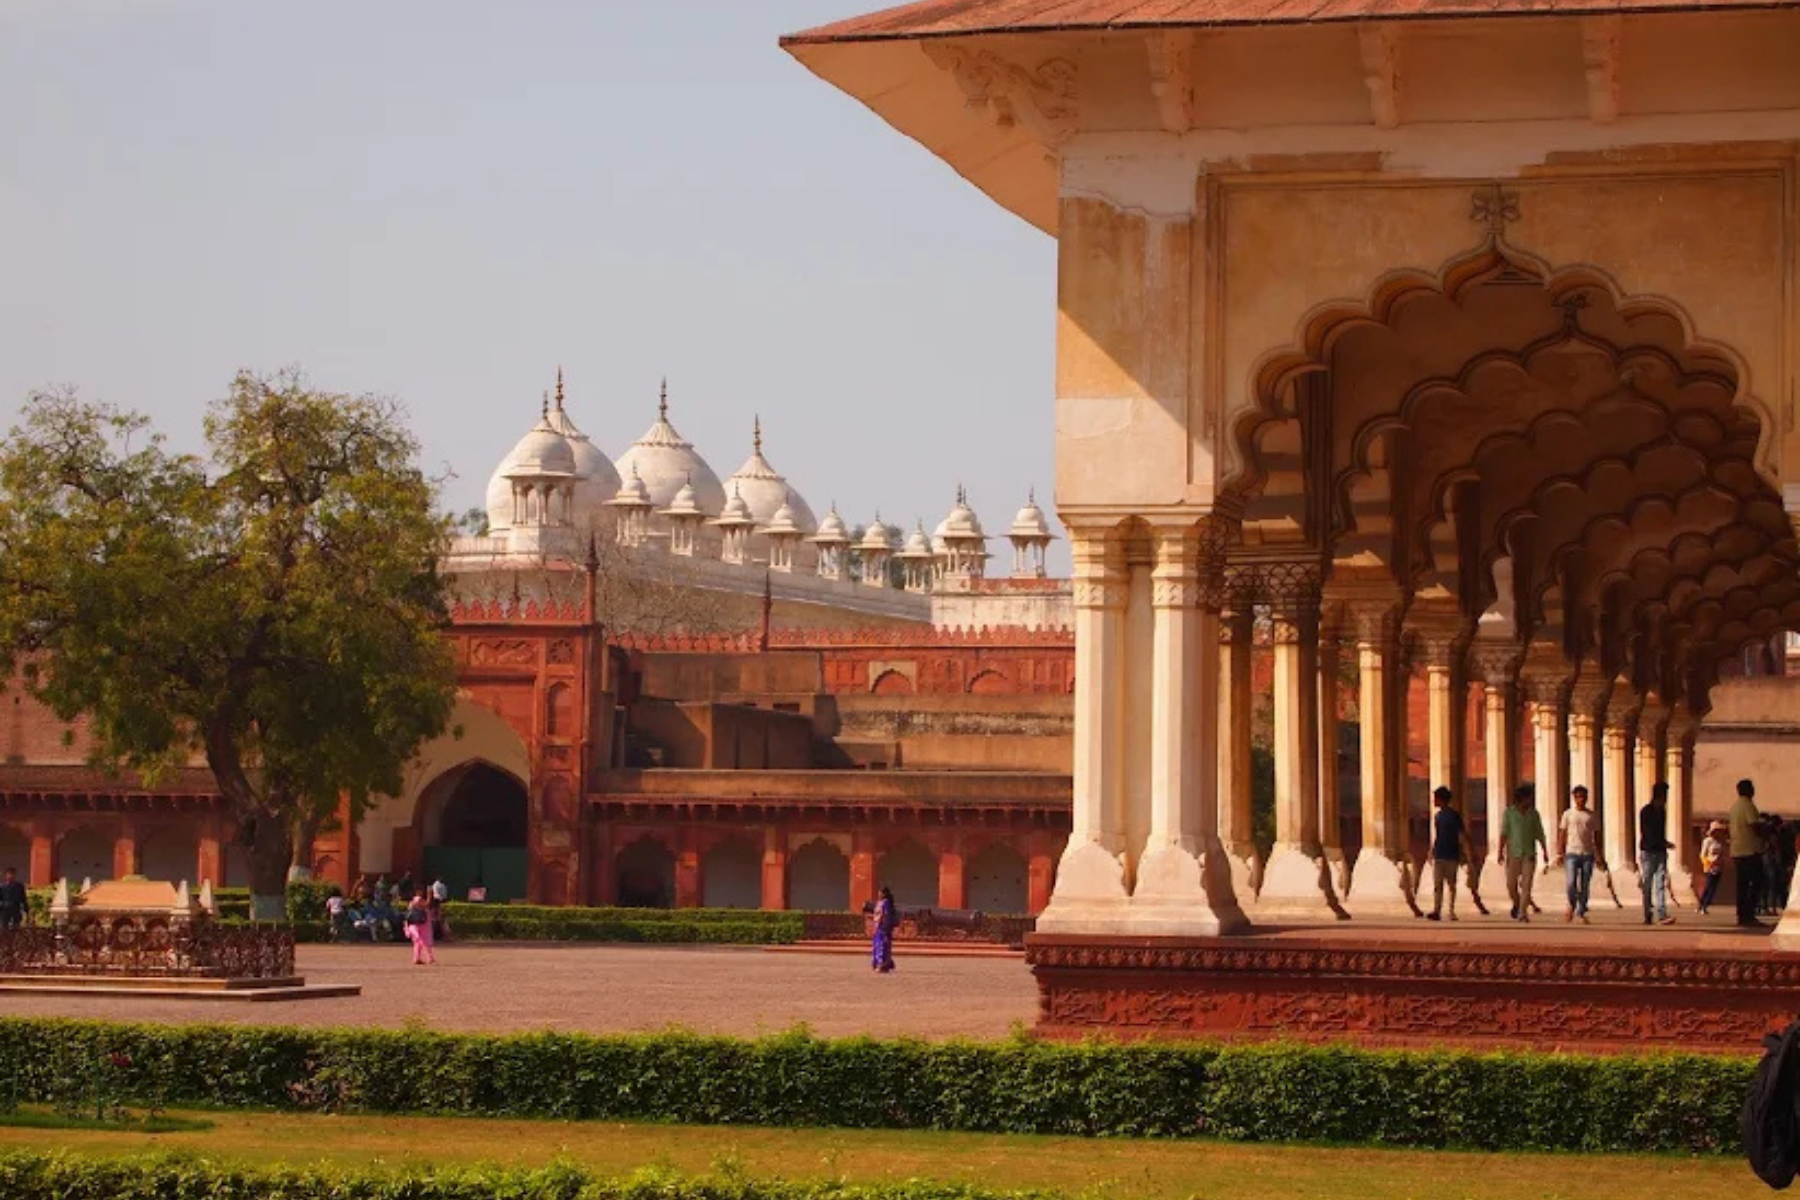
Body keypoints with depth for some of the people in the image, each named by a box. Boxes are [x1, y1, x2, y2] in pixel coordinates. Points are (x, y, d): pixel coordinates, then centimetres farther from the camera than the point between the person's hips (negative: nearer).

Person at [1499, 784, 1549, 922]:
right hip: (1513, 853, 0)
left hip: (1529, 854, 0)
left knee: (1526, 885, -10)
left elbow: (1539, 834, 9)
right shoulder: (1509, 812, 0)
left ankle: (1522, 913, -13)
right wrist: (1501, 852, -12)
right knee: (1511, 885, 3)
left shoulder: (1533, 813, 5)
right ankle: (1516, 904, 31)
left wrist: (1545, 851, 6)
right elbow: (1503, 834, -4)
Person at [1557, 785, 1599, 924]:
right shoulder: (1568, 814, 5)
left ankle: (1580, 913, 9)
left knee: (1585, 886, 1)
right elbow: (1562, 834, 7)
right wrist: (1562, 854, 1)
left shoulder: (1591, 815, 9)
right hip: (1572, 852, -2)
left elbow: (1596, 835, 13)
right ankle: (1571, 905, 11)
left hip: (1588, 854, 2)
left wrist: (1598, 854, 7)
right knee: (1571, 883, -14)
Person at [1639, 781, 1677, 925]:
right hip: (1648, 851, -5)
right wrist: (1665, 843, -16)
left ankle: (1662, 915, -15)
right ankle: (1648, 916, 6)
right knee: (1648, 885, 0)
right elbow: (1644, 834, -12)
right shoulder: (1645, 811, -6)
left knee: (1661, 884, -6)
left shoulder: (1662, 811, 14)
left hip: (1660, 852, 5)